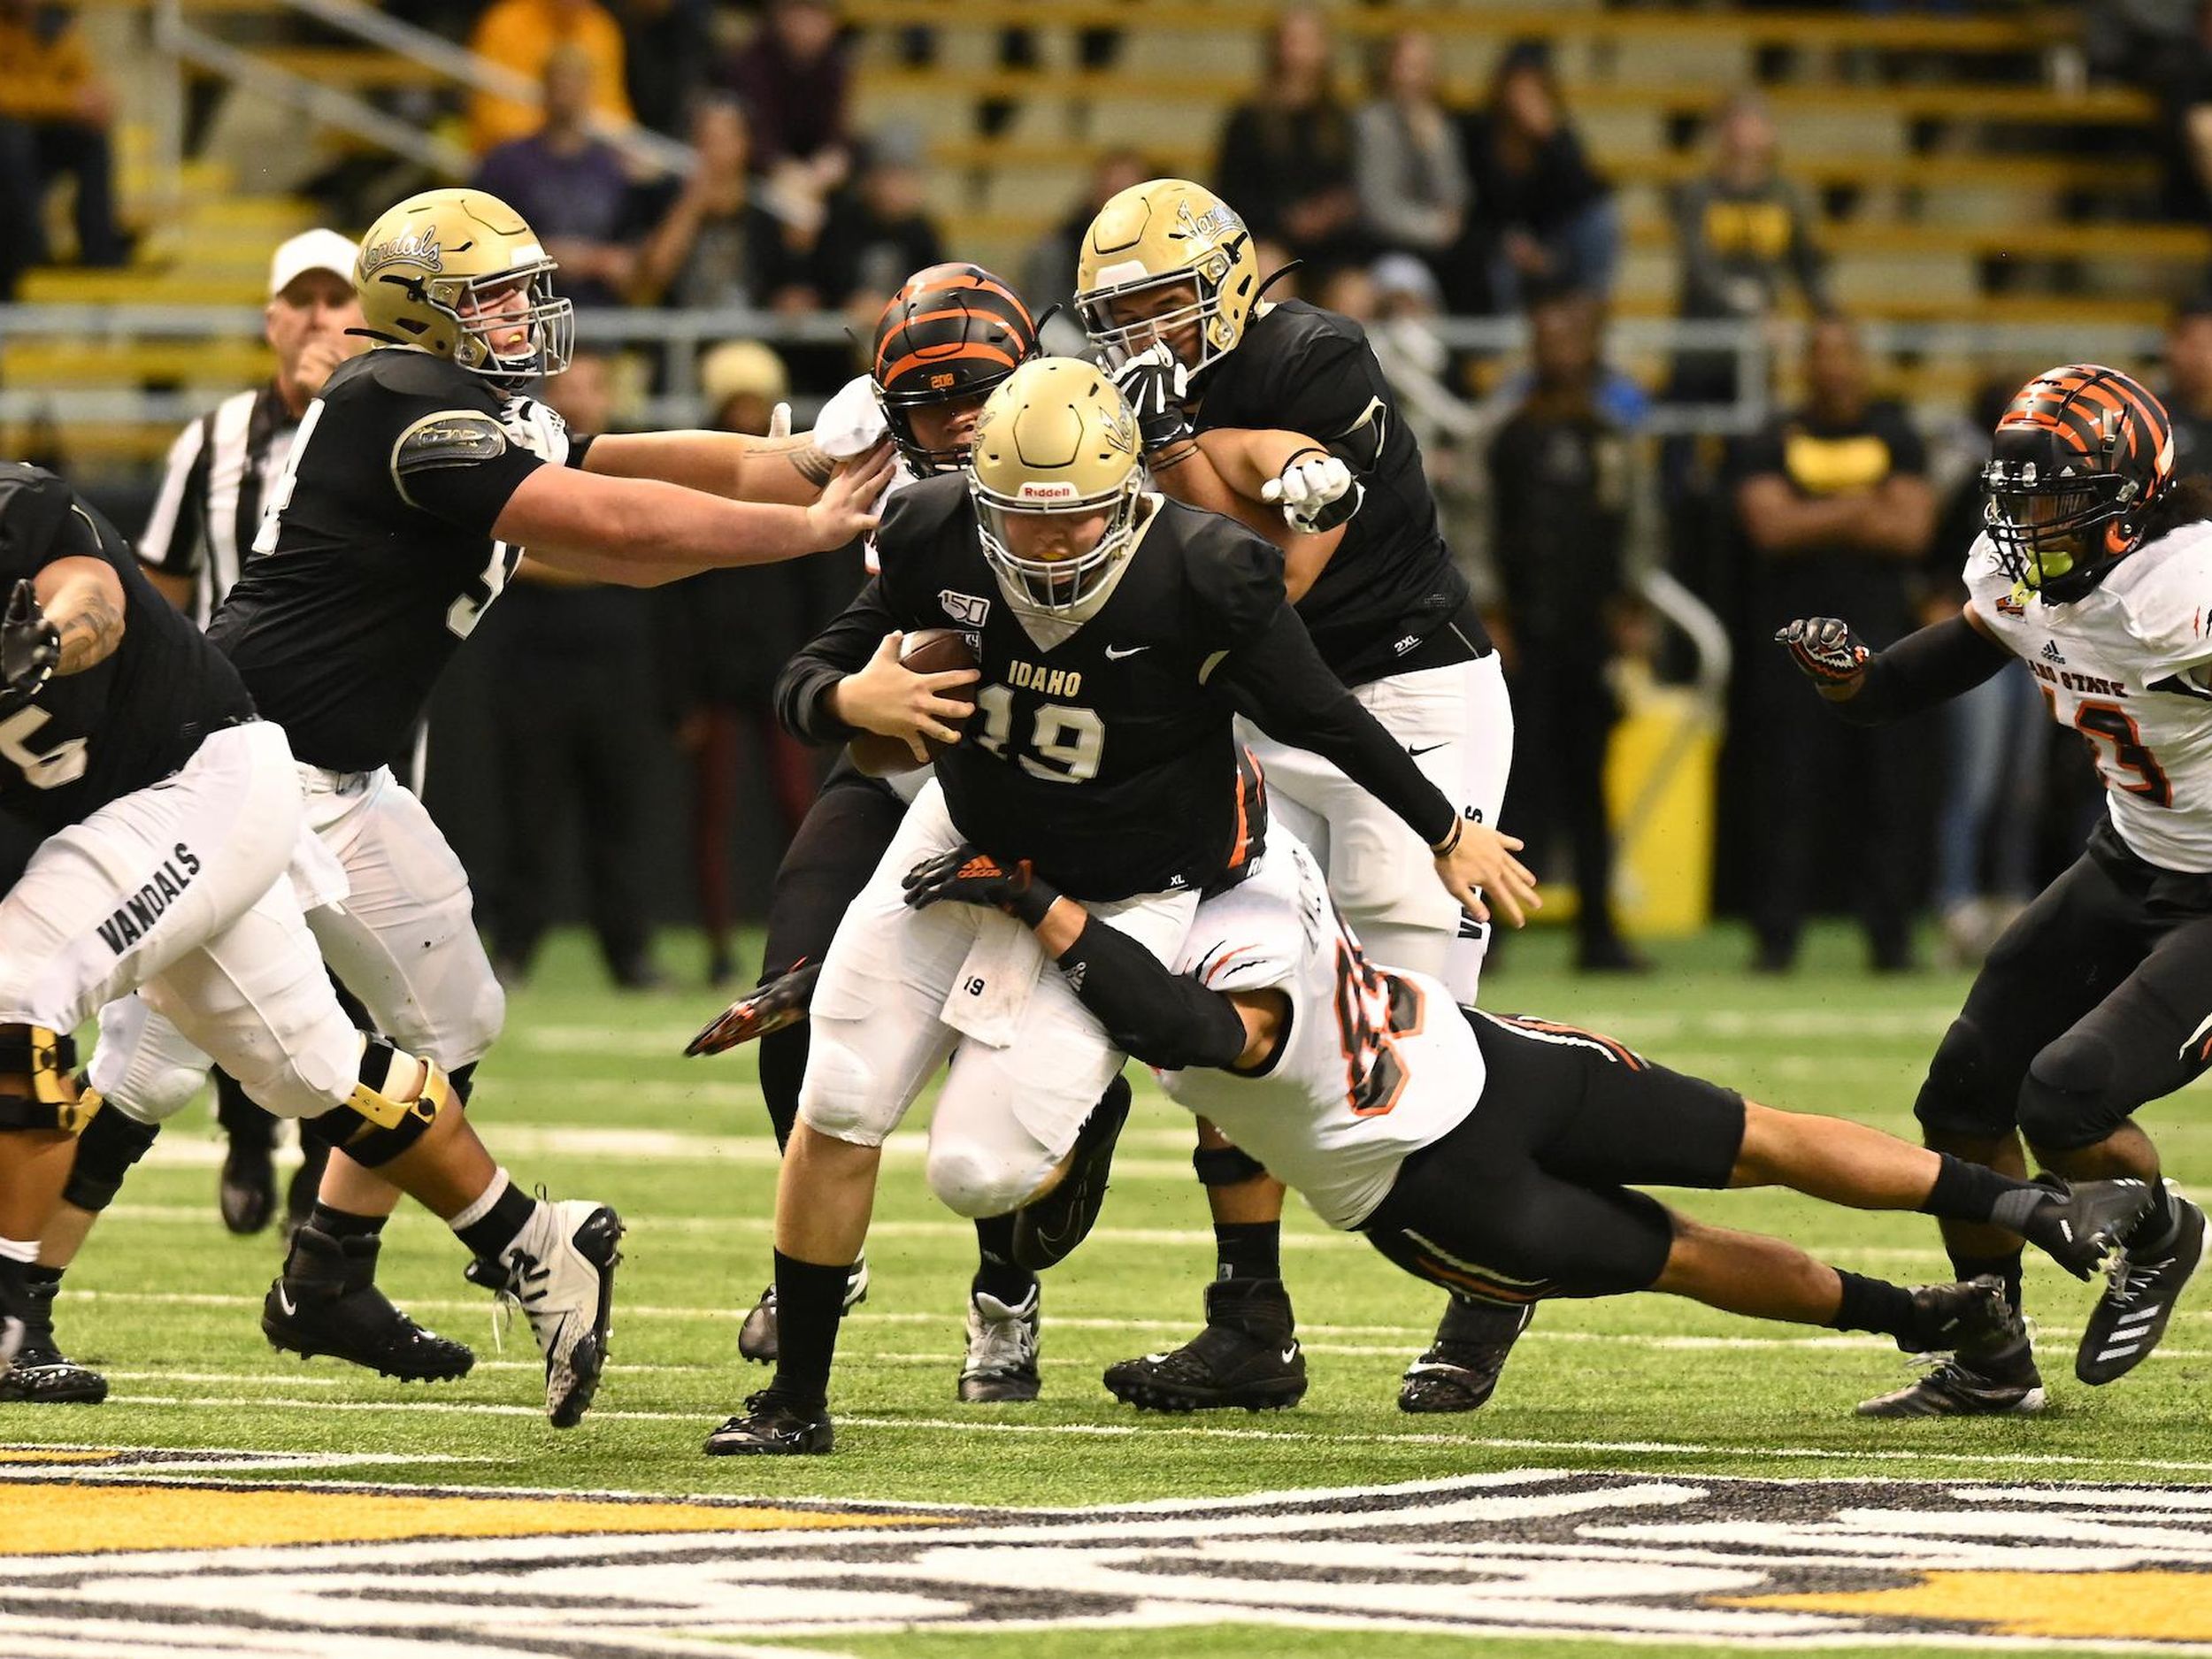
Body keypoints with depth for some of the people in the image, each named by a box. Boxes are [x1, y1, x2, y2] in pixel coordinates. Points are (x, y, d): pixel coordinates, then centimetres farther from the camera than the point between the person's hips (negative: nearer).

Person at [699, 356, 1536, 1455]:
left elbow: (1319, 719, -13)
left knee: (982, 1170, -12)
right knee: (836, 1117, -2)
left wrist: (1448, 833, 0)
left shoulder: (1202, 580, -28)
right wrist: (849, 701, -33)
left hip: (1122, 896, -3)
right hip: (968, 839, 4)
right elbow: (807, 679, -8)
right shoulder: (938, 541, -18)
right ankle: (795, 1398, 14)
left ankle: (1083, 1117, 25)